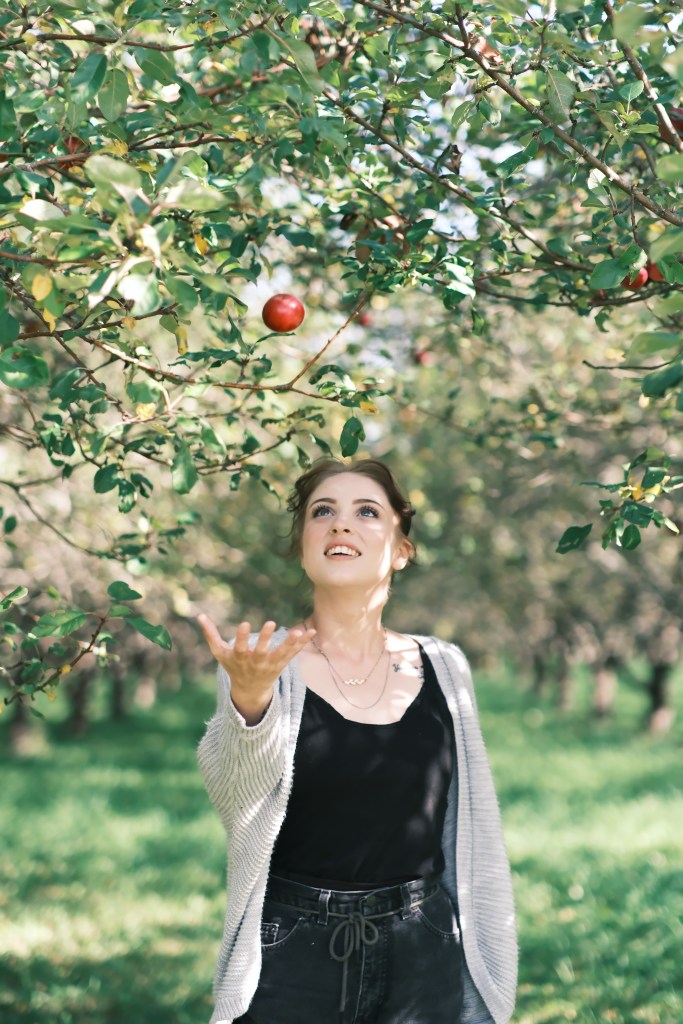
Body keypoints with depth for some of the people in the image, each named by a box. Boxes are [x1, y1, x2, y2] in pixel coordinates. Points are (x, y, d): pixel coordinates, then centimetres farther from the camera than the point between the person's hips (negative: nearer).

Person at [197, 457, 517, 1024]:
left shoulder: (442, 668, 1)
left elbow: (475, 841, 7)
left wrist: (491, 975, 7)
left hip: (425, 956, 2)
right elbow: (237, 801, -21)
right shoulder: (260, 665, -5)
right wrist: (249, 700, -38)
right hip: (291, 959, -2)